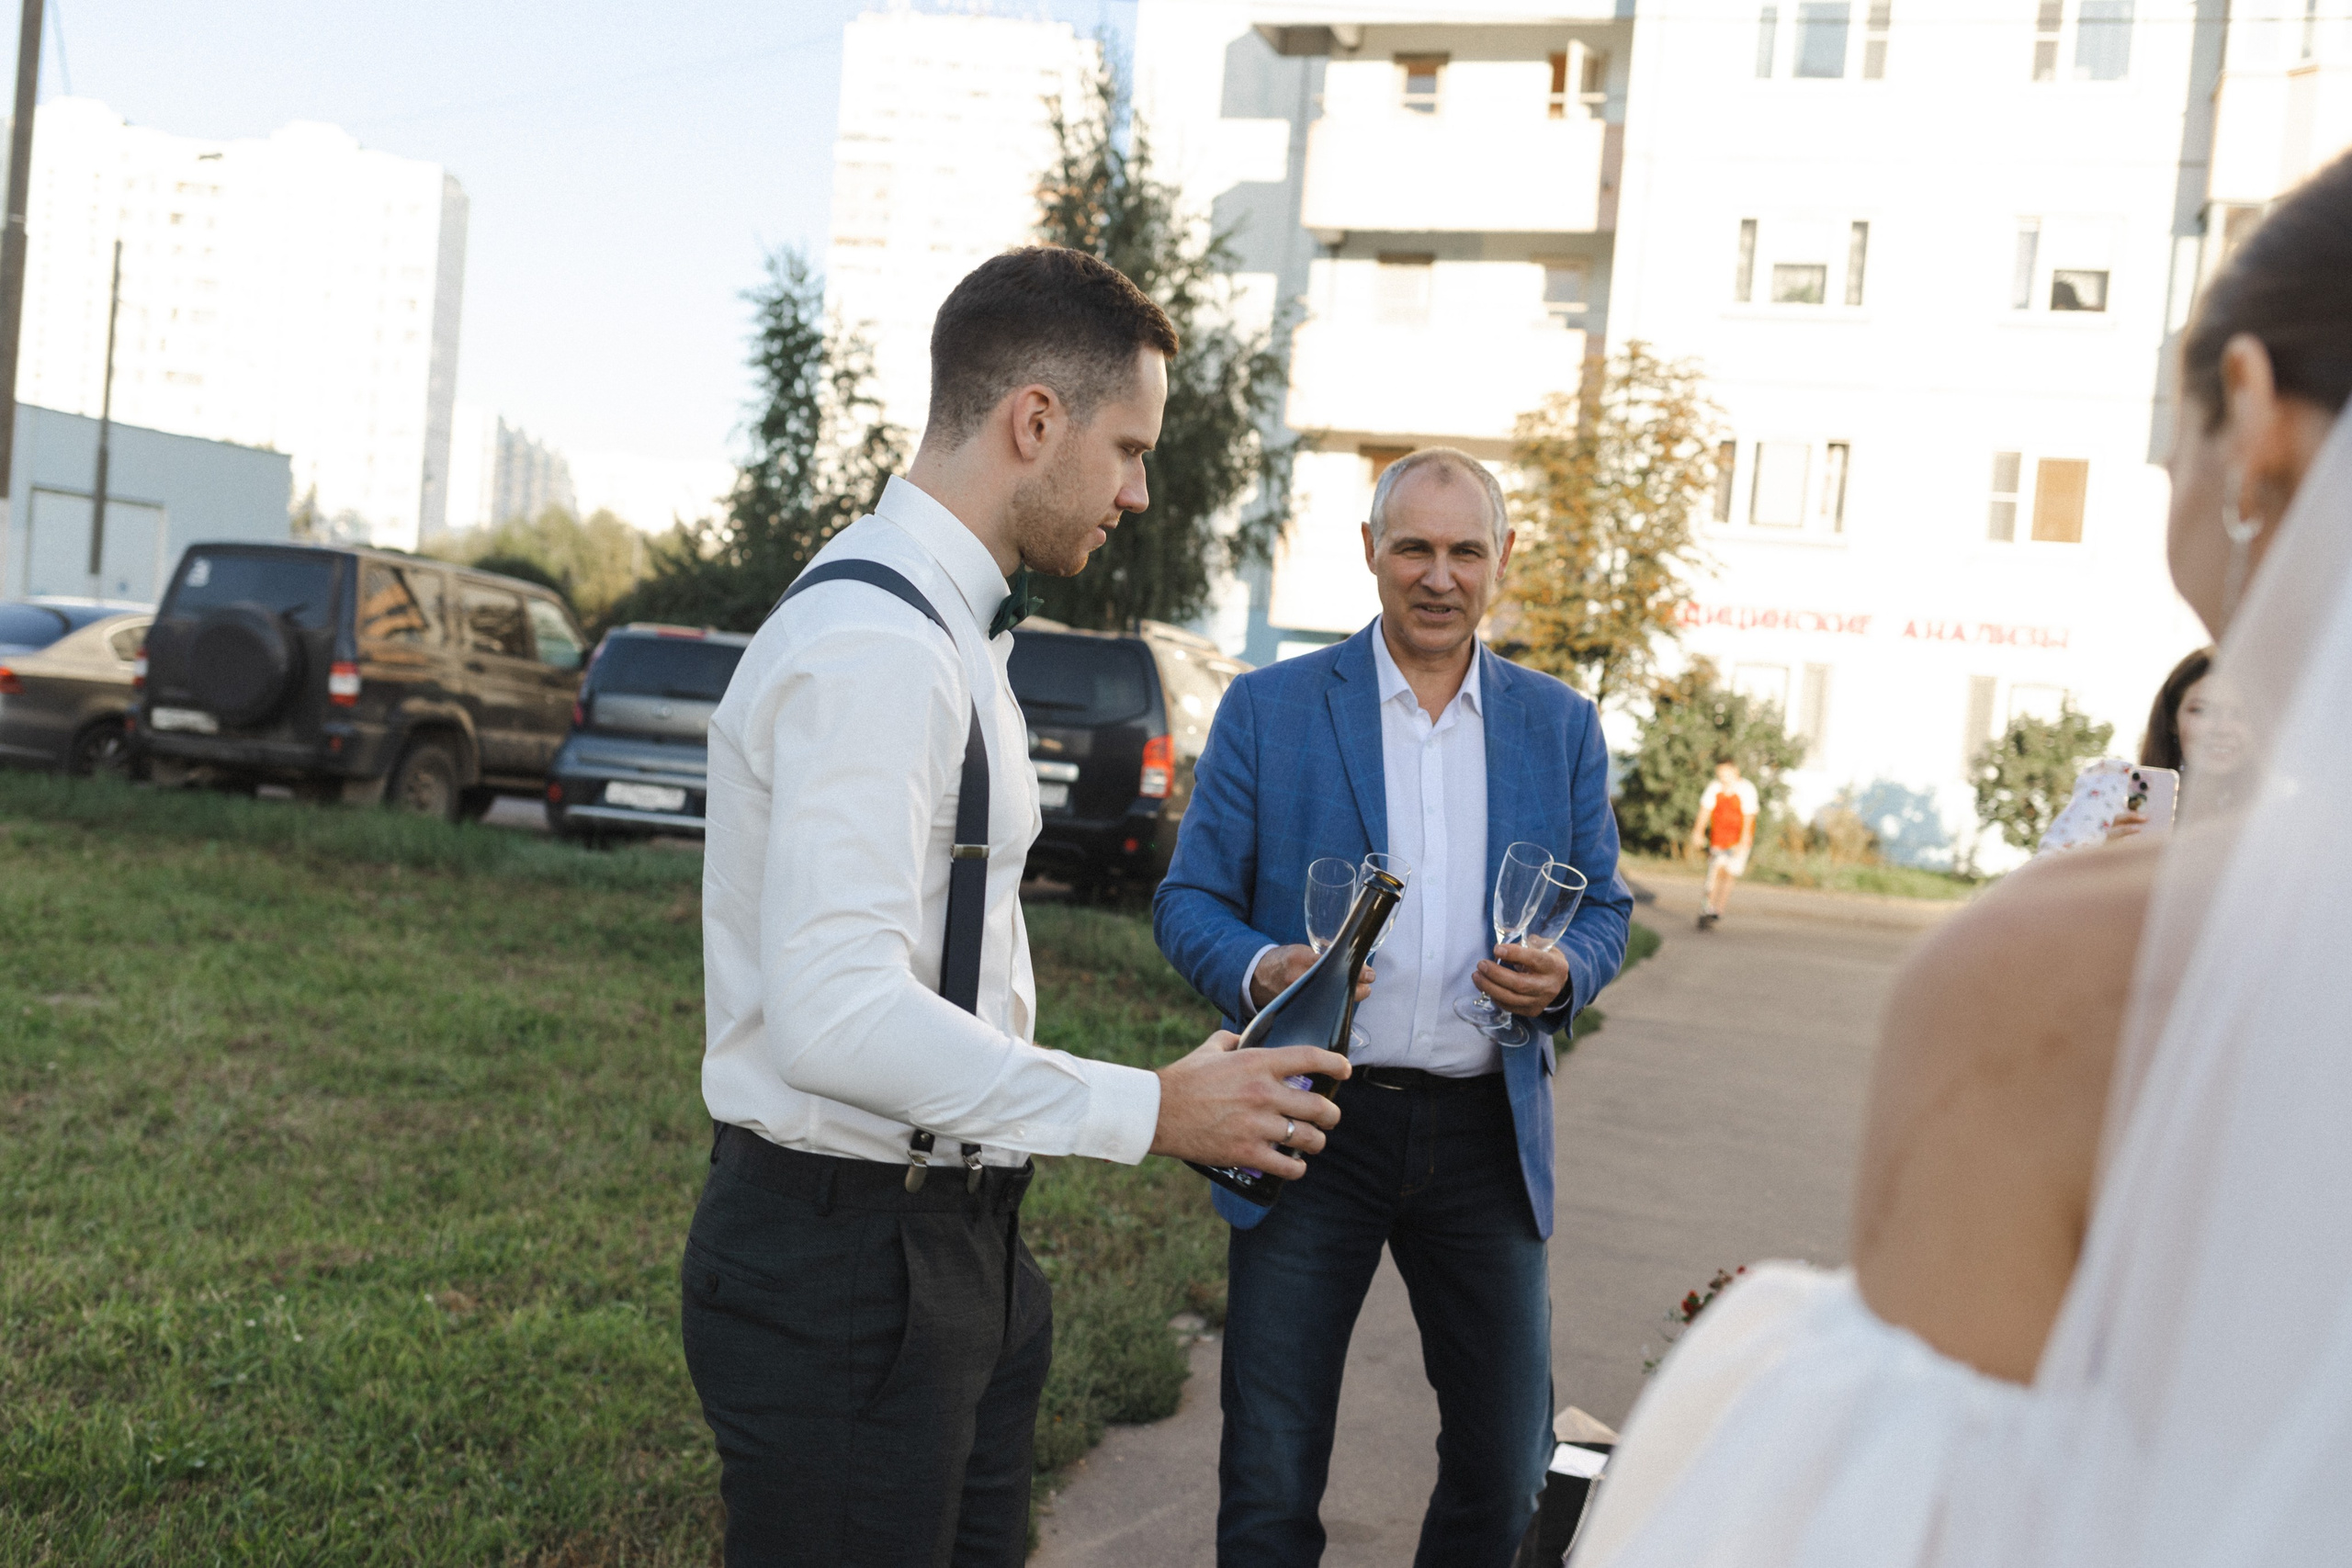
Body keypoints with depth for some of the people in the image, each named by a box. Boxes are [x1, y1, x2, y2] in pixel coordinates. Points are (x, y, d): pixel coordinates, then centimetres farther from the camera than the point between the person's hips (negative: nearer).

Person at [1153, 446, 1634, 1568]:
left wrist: (1563, 972, -11)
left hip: (1487, 1131, 3)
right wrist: (1262, 971, -20)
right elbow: (1189, 901, 1)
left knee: (1507, 1471, 11)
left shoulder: (1561, 727, 9)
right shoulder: (1266, 708, 1)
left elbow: (1603, 909, 12)